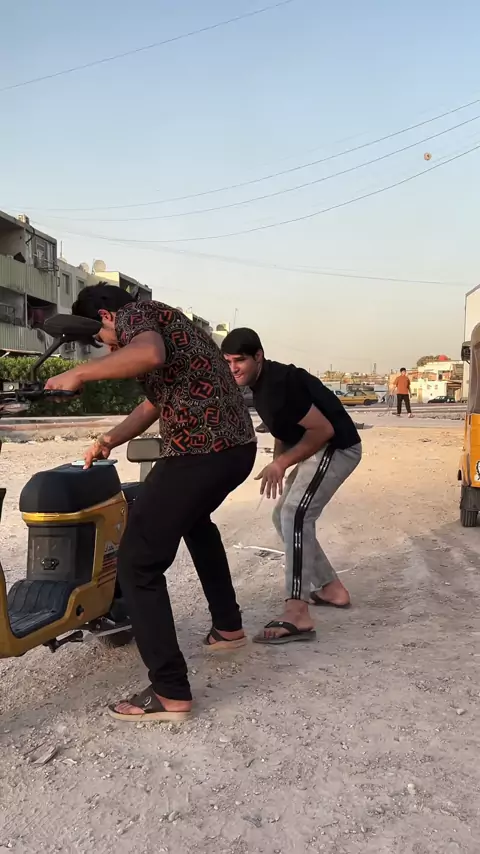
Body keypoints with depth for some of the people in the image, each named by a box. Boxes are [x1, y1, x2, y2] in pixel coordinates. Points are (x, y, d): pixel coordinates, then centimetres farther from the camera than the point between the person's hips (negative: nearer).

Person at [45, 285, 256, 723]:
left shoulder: (135, 315, -1)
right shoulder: (163, 322, 29)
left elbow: (150, 355, -26)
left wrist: (79, 373, -16)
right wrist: (108, 441, 28)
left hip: (200, 453, -10)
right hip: (238, 446, 10)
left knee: (137, 562, -2)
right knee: (195, 519, 36)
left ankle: (170, 693, 1)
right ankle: (228, 625, 44)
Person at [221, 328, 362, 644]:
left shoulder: (279, 383, -25)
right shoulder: (262, 384, 7)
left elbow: (324, 429, -25)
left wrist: (282, 463, -23)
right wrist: (278, 465, 6)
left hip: (337, 447, -11)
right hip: (318, 450, 11)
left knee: (295, 515, -23)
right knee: (284, 516, 14)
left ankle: (297, 616, -25)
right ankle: (331, 588, 24)